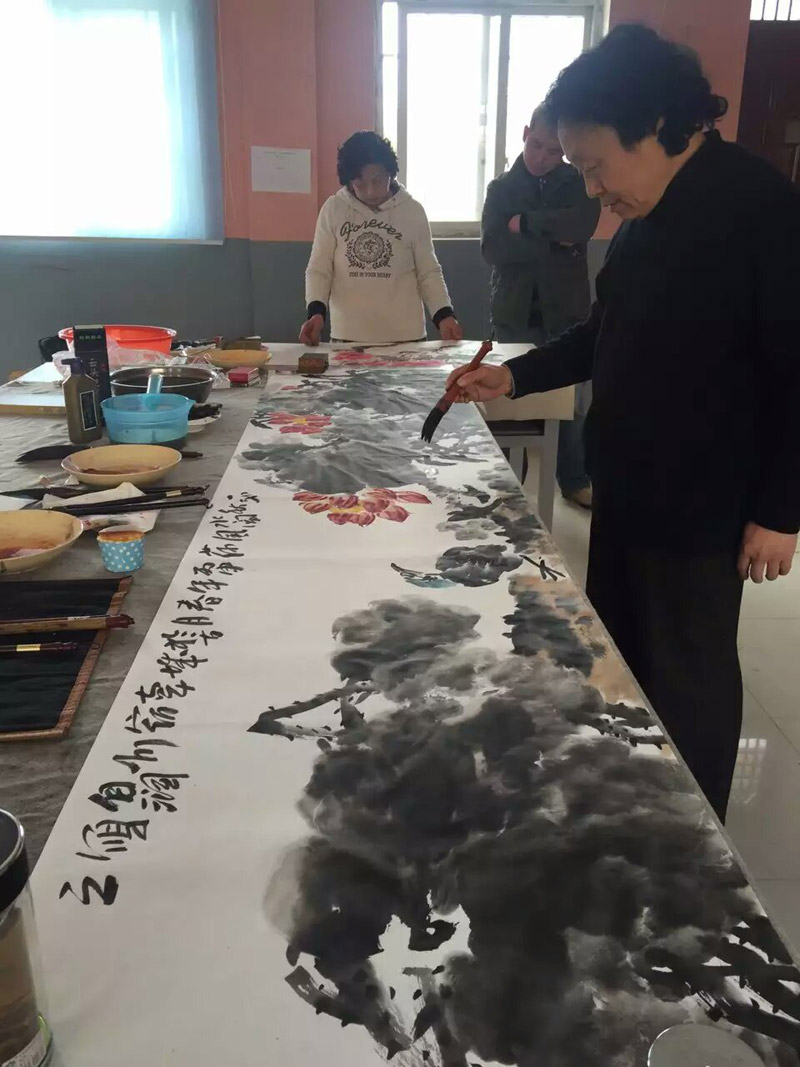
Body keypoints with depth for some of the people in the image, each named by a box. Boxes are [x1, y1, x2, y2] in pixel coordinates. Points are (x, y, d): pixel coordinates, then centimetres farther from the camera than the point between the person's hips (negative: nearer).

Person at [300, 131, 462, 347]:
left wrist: (444, 315, -9)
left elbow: (428, 272, 6)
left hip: (404, 335, 0)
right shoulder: (333, 209, 1)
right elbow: (319, 269, 3)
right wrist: (316, 311, -15)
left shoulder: (413, 211, 2)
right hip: (347, 335, 0)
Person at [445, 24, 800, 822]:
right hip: (625, 489, 9)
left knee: (685, 680, 7)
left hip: (700, 508, -8)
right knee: (616, 658, 19)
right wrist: (517, 376, 8)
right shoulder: (646, 219, 9)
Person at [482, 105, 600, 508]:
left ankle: (574, 480, 25)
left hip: (566, 312, 1)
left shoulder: (579, 183, 5)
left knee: (572, 402, 7)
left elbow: (583, 225, -17)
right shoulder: (501, 188, 4)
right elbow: (492, 249, -12)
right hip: (516, 314, 0)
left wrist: (526, 223, -13)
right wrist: (554, 241, -16)